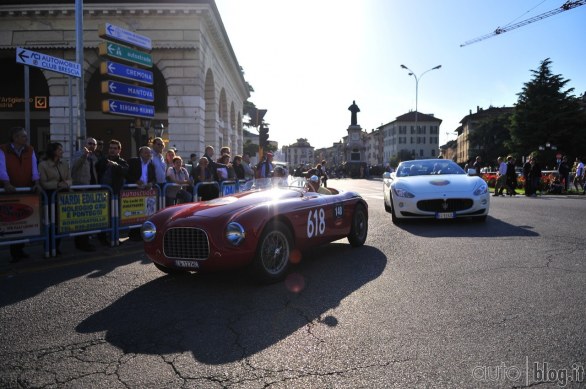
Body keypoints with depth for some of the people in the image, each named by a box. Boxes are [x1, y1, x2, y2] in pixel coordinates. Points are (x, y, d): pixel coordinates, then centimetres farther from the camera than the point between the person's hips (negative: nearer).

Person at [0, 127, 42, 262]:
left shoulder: (30, 150, 7)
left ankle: (19, 249, 17)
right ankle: (15, 252, 9)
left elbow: (34, 167, 0)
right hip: (11, 191, -3)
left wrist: (36, 183, -14)